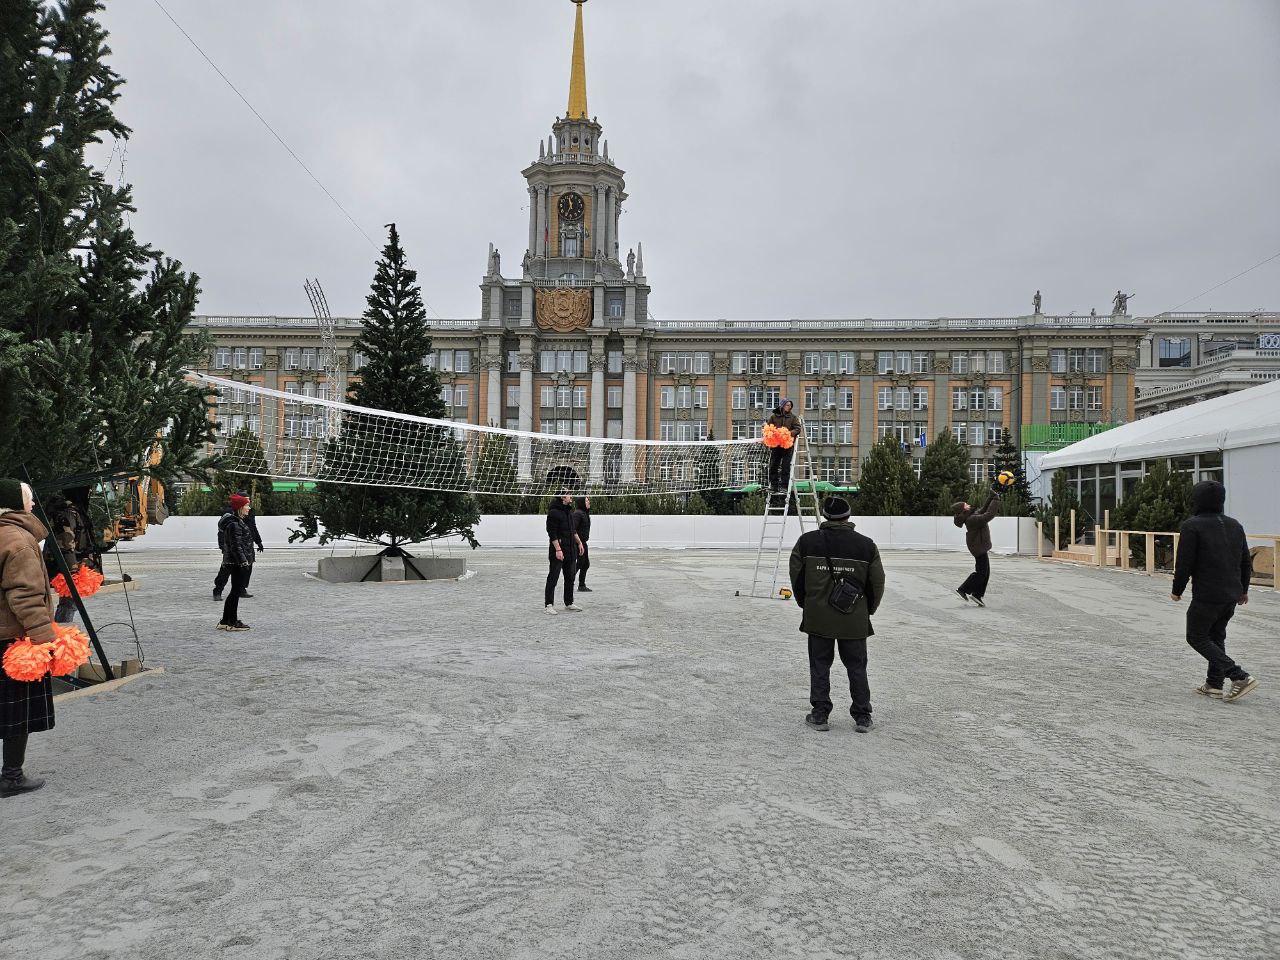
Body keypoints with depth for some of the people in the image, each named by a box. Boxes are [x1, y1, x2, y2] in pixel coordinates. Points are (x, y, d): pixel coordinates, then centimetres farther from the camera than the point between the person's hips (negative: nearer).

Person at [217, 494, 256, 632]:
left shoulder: (238, 521, 15)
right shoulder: (234, 524, -17)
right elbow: (236, 546, -21)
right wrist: (244, 561, -22)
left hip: (239, 563, 10)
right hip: (238, 563, -10)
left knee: (235, 592, 15)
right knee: (236, 591, -3)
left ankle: (225, 621, 21)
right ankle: (233, 622, 3)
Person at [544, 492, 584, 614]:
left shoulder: (570, 511, 13)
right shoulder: (553, 512, -14)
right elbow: (552, 533, -18)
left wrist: (579, 542, 23)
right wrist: (558, 549, -22)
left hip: (571, 549, 9)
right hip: (558, 550, -8)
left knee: (570, 577, 13)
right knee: (553, 578, -3)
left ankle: (569, 603, 24)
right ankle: (549, 605, 3)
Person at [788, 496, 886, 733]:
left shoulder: (807, 542, -5)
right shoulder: (866, 545, -4)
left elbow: (796, 577, 1)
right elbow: (877, 583, 1)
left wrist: (805, 604, 16)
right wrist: (868, 610, 16)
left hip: (818, 617, 0)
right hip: (855, 620, 1)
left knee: (820, 665, 10)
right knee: (857, 666, 12)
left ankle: (819, 715, 13)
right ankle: (862, 717, 17)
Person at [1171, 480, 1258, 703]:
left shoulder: (1192, 527, -12)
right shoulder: (1235, 525, 9)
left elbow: (1184, 563, -14)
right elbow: (1246, 562, 15)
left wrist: (1177, 590, -1)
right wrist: (1243, 589, 27)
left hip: (1206, 596, -7)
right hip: (1232, 595, 7)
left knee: (1197, 637, 5)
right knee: (1216, 636, 20)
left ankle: (1239, 676, -7)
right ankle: (1214, 683, 22)